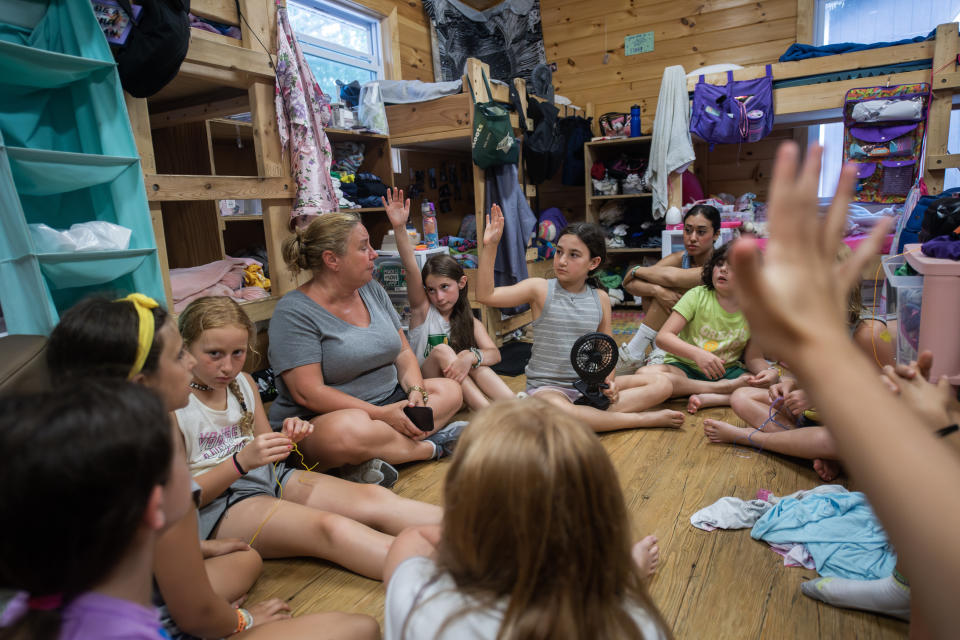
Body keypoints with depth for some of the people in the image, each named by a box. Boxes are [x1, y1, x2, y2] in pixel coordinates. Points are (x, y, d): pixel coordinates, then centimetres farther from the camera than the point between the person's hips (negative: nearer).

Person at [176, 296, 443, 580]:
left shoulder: (244, 383, 10)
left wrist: (287, 437, -6)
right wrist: (241, 462, -25)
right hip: (215, 506, -7)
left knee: (373, 498, -17)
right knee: (329, 527, -33)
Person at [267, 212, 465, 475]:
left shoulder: (372, 290, 6)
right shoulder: (293, 312, -15)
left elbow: (403, 352, 10)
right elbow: (308, 393, -21)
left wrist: (416, 390, -11)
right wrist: (384, 414, -23)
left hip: (386, 404, 7)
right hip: (318, 421, -7)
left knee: (449, 390, -3)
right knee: (350, 430, -38)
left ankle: (378, 456, -21)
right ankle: (431, 446, -13)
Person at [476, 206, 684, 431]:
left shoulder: (600, 298, 5)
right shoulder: (540, 289, -5)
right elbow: (486, 295, -15)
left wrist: (608, 382, -8)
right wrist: (490, 246, -21)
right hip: (547, 387, -4)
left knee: (661, 385, -6)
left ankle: (590, 416, -22)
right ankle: (643, 418, -21)